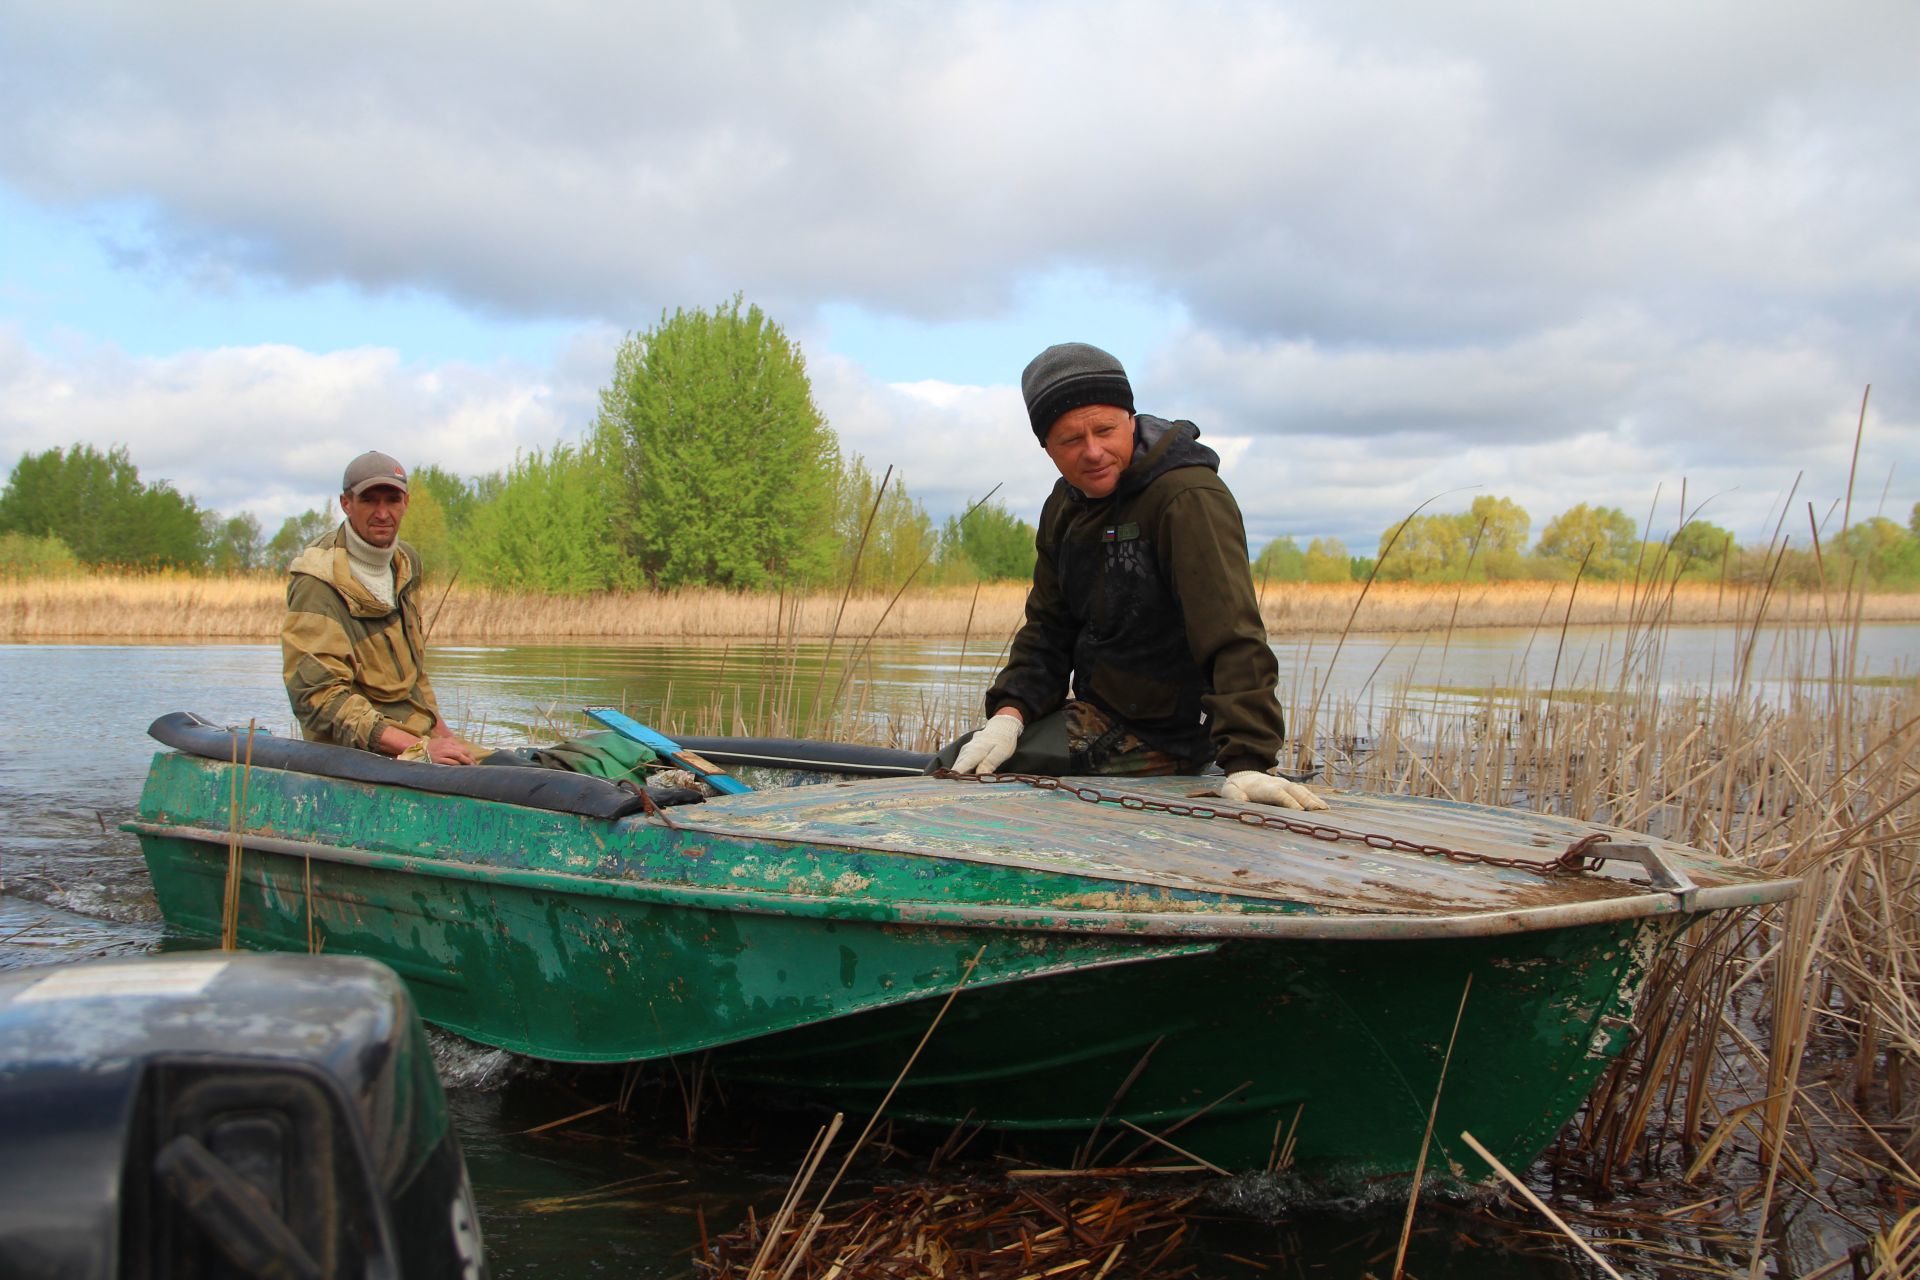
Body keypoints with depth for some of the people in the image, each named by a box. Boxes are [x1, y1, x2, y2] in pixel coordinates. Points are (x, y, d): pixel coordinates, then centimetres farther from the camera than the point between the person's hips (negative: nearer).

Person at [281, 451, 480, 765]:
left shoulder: (406, 561, 12)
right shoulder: (318, 584, -14)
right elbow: (319, 698, -21)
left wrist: (443, 734, 14)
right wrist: (419, 748, -26)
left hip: (414, 733, 8)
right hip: (360, 749, -8)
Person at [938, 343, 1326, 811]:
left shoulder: (1190, 498, -23)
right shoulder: (1066, 506, 5)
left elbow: (1233, 639, -32)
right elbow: (1048, 628, 9)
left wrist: (1248, 763, -42)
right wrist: (1009, 713, -9)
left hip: (1155, 733, -9)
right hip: (1096, 707, 9)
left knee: (953, 771, -16)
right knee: (954, 765, 18)